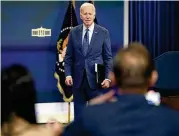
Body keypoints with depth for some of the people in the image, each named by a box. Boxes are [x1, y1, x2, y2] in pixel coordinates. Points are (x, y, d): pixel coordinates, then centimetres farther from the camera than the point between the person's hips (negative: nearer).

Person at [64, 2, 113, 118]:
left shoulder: (103, 32, -1)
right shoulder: (74, 32, 5)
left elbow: (108, 57, 0)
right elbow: (69, 57, 7)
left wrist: (107, 78, -9)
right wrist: (68, 74, -5)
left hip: (96, 79, -2)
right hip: (78, 79, 2)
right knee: (79, 112, 10)